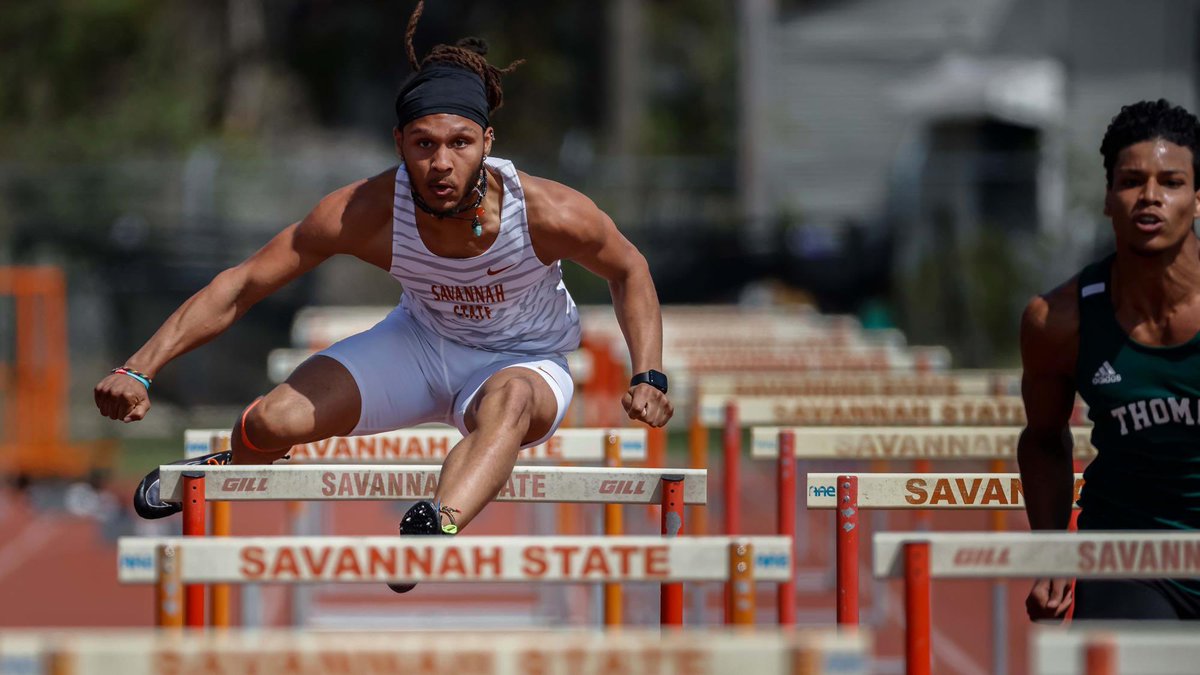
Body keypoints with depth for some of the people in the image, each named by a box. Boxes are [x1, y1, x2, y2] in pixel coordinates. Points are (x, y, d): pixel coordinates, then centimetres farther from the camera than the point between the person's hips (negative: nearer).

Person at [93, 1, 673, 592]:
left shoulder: (547, 213, -31)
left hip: (524, 361, -2)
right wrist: (140, 369, -27)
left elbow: (627, 270, -8)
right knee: (271, 422, -13)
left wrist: (649, 378, -19)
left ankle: (440, 524, -66)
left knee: (510, 399, -40)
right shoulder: (369, 212, -27)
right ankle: (234, 472, 26)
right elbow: (242, 285, -20)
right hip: (422, 343, 2)